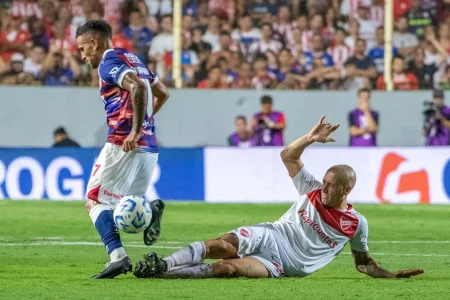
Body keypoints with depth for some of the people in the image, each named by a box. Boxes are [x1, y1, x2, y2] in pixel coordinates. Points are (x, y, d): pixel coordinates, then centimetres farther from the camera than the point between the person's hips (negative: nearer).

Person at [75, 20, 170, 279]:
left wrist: (135, 131, -24)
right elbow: (163, 93, 28)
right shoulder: (132, 58, 20)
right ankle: (150, 211, -15)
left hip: (124, 143, -9)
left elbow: (138, 87, -24)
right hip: (149, 147, 9)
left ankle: (118, 256, -19)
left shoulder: (109, 62, -7)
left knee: (95, 202, -1)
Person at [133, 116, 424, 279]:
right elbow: (288, 156, 13)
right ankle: (161, 264, -41)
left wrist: (391, 275, 2)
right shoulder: (313, 190, 10)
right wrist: (311, 138, -3)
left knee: (229, 267, -31)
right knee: (223, 245, -32)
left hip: (284, 265, -3)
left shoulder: (356, 224, 5)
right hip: (269, 236, 3)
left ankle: (161, 273, -37)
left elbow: (364, 262, 16)